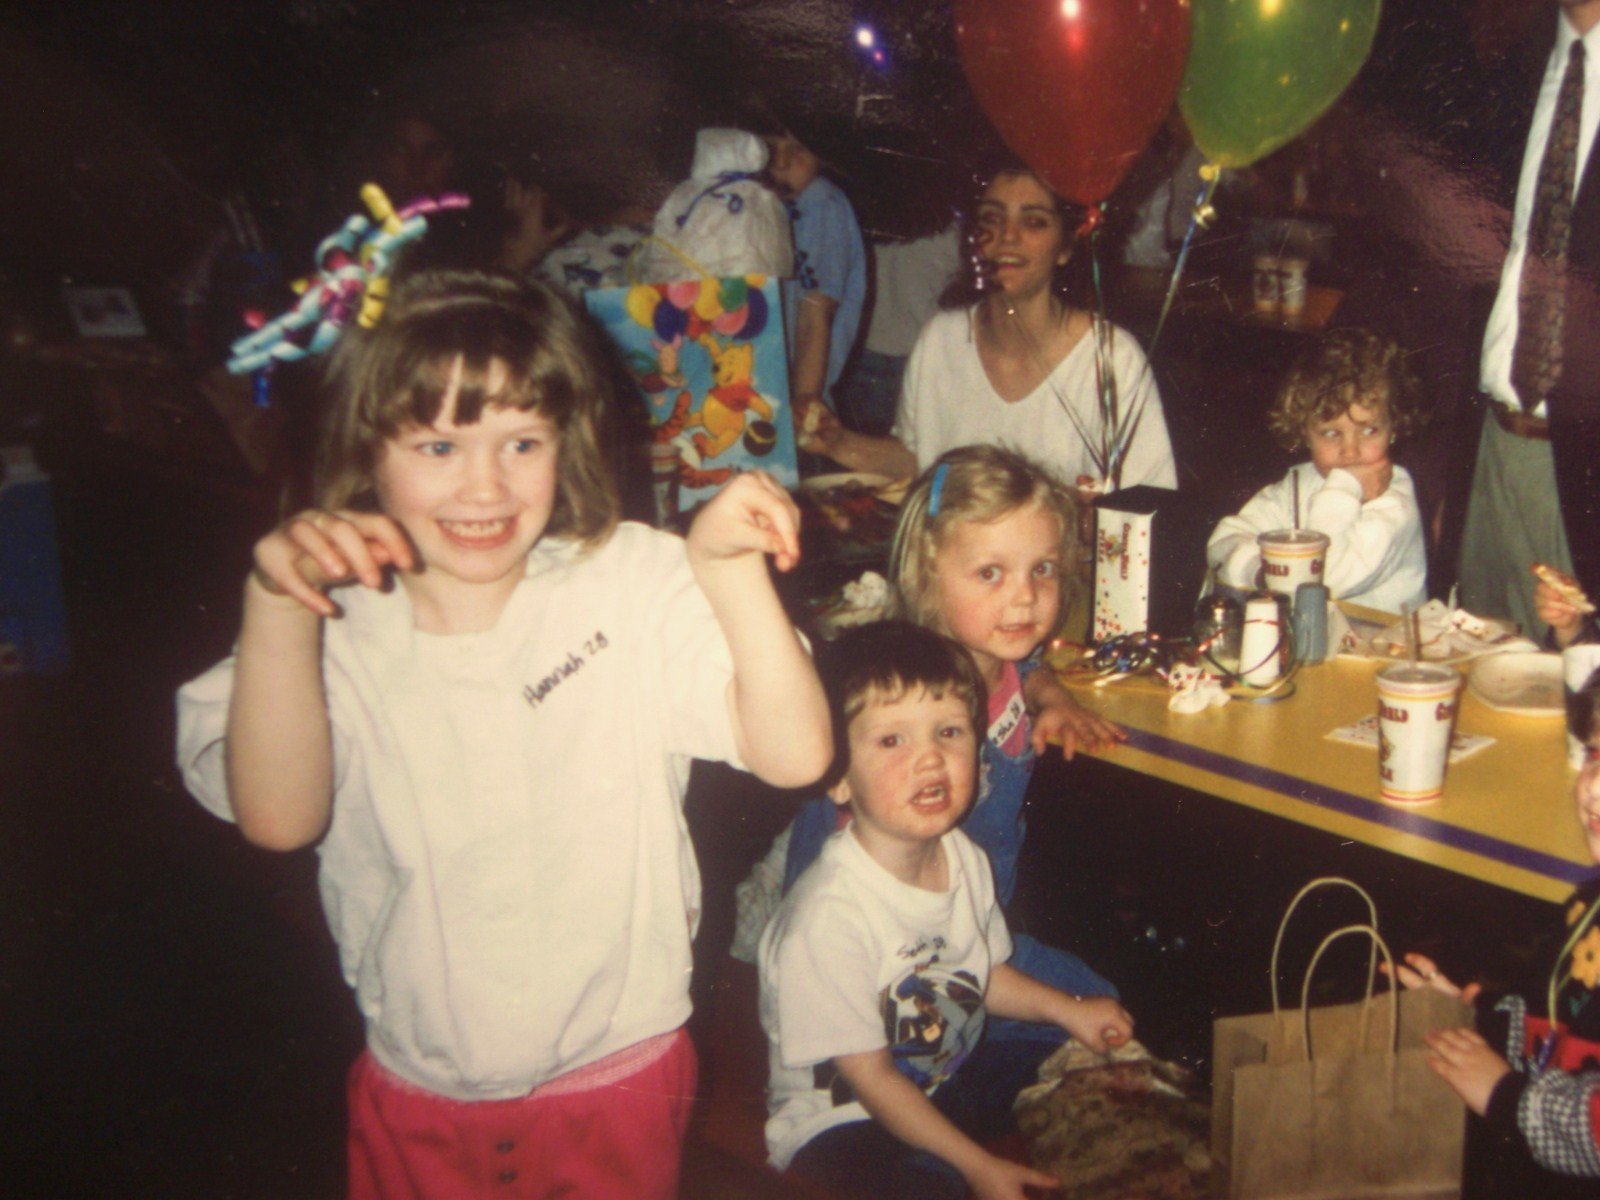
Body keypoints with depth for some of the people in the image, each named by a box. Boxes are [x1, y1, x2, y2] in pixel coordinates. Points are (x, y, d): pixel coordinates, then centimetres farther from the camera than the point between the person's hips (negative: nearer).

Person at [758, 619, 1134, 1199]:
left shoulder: (964, 858, -5)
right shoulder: (829, 915, -32)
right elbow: (870, 1076, -23)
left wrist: (1066, 1009, 2)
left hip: (950, 1075, 8)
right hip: (841, 1123, -8)